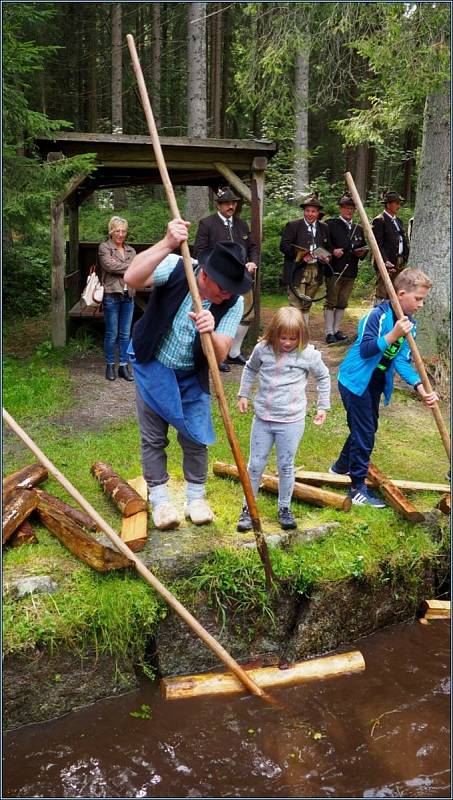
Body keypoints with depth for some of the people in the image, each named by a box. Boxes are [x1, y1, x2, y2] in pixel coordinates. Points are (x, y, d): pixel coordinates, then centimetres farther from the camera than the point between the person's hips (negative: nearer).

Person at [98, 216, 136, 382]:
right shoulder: (104, 248, 1)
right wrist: (129, 267, -8)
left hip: (128, 296, 4)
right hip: (112, 295, -4)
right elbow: (109, 265, -16)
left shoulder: (131, 250, 14)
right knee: (111, 334, 1)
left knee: (125, 334, 7)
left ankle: (124, 366, 14)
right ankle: (110, 366, 13)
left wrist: (119, 267, -12)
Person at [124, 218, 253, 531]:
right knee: (154, 438, 5)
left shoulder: (234, 302, -19)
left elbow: (220, 355, -26)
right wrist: (167, 244, -50)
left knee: (195, 438, 5)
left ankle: (196, 498, 26)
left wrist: (211, 333, -48)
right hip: (153, 366, -1)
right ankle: (160, 499, 21)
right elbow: (132, 279, -41)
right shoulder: (175, 267, -23)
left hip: (193, 376, 2)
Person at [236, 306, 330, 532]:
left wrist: (323, 406, 8)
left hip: (291, 422, -2)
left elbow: (323, 377, 7)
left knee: (286, 466, 9)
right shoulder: (263, 349, -5)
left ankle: (284, 509, 27)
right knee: (255, 465, 9)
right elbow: (250, 369, 15)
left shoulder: (308, 354, -10)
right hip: (262, 418, 2)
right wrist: (243, 394, 16)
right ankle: (248, 509, 23)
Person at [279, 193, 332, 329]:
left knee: (306, 306, 12)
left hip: (316, 271, 5)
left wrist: (327, 257, -1)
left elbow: (328, 248, 22)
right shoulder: (293, 226, 0)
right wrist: (301, 255, -18)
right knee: (296, 306, -9)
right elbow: (284, 246, -7)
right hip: (297, 271, -5)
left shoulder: (324, 228, 15)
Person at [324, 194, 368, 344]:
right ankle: (329, 332, 0)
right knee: (330, 302, -3)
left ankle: (336, 329, 19)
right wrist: (332, 251, -20)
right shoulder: (331, 224, -1)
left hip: (351, 271, 6)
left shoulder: (359, 229, 18)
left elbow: (364, 247, 25)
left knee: (342, 303, 10)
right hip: (334, 270, -6)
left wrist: (362, 252, 3)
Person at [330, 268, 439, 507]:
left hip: (376, 383, 9)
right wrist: (393, 335, -41)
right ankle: (358, 488, 4)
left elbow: (402, 360, -5)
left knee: (367, 429, 20)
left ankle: (341, 466, 42)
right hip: (356, 380, -8)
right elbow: (365, 350, -31)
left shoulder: (409, 324, 1)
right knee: (364, 432, -6)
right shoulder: (378, 315, -23)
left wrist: (419, 386, -18)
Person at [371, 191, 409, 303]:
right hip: (387, 263, -8)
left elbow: (404, 241, 21)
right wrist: (386, 261, -22)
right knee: (382, 293, -6)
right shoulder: (379, 221, -9)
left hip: (399, 263, 8)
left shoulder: (398, 221, 18)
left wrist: (405, 258, 11)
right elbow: (378, 244, -15)